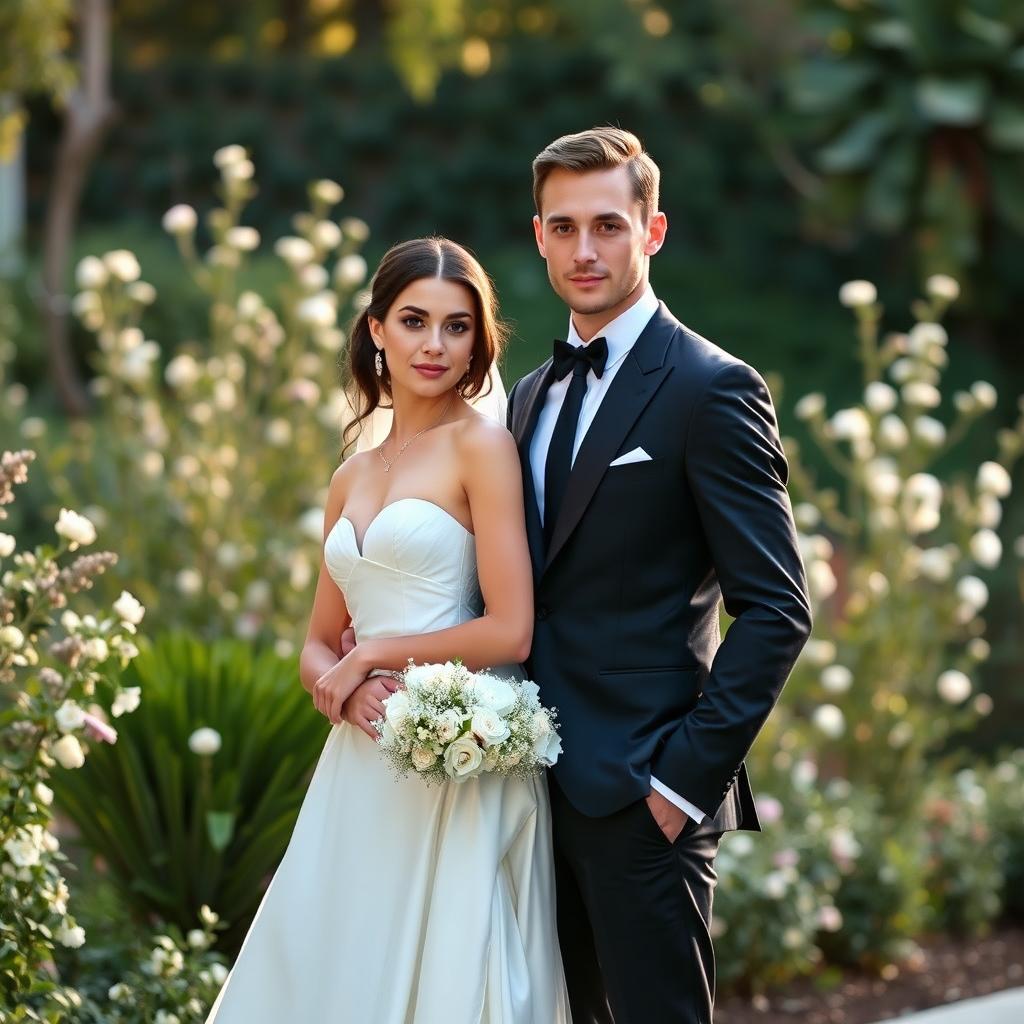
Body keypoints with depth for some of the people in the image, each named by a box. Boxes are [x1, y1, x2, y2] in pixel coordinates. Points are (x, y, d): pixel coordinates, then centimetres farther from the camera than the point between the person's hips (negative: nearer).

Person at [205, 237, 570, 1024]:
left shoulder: (483, 444, -4)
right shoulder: (353, 477, 15)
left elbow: (510, 632, -12)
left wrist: (373, 654, -5)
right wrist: (340, 686, -4)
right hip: (361, 771, 6)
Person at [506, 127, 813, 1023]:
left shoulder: (711, 389, -9)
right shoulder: (531, 397, 15)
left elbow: (777, 609, -13)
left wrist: (687, 774, -16)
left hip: (641, 796, -7)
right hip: (539, 783, 7)